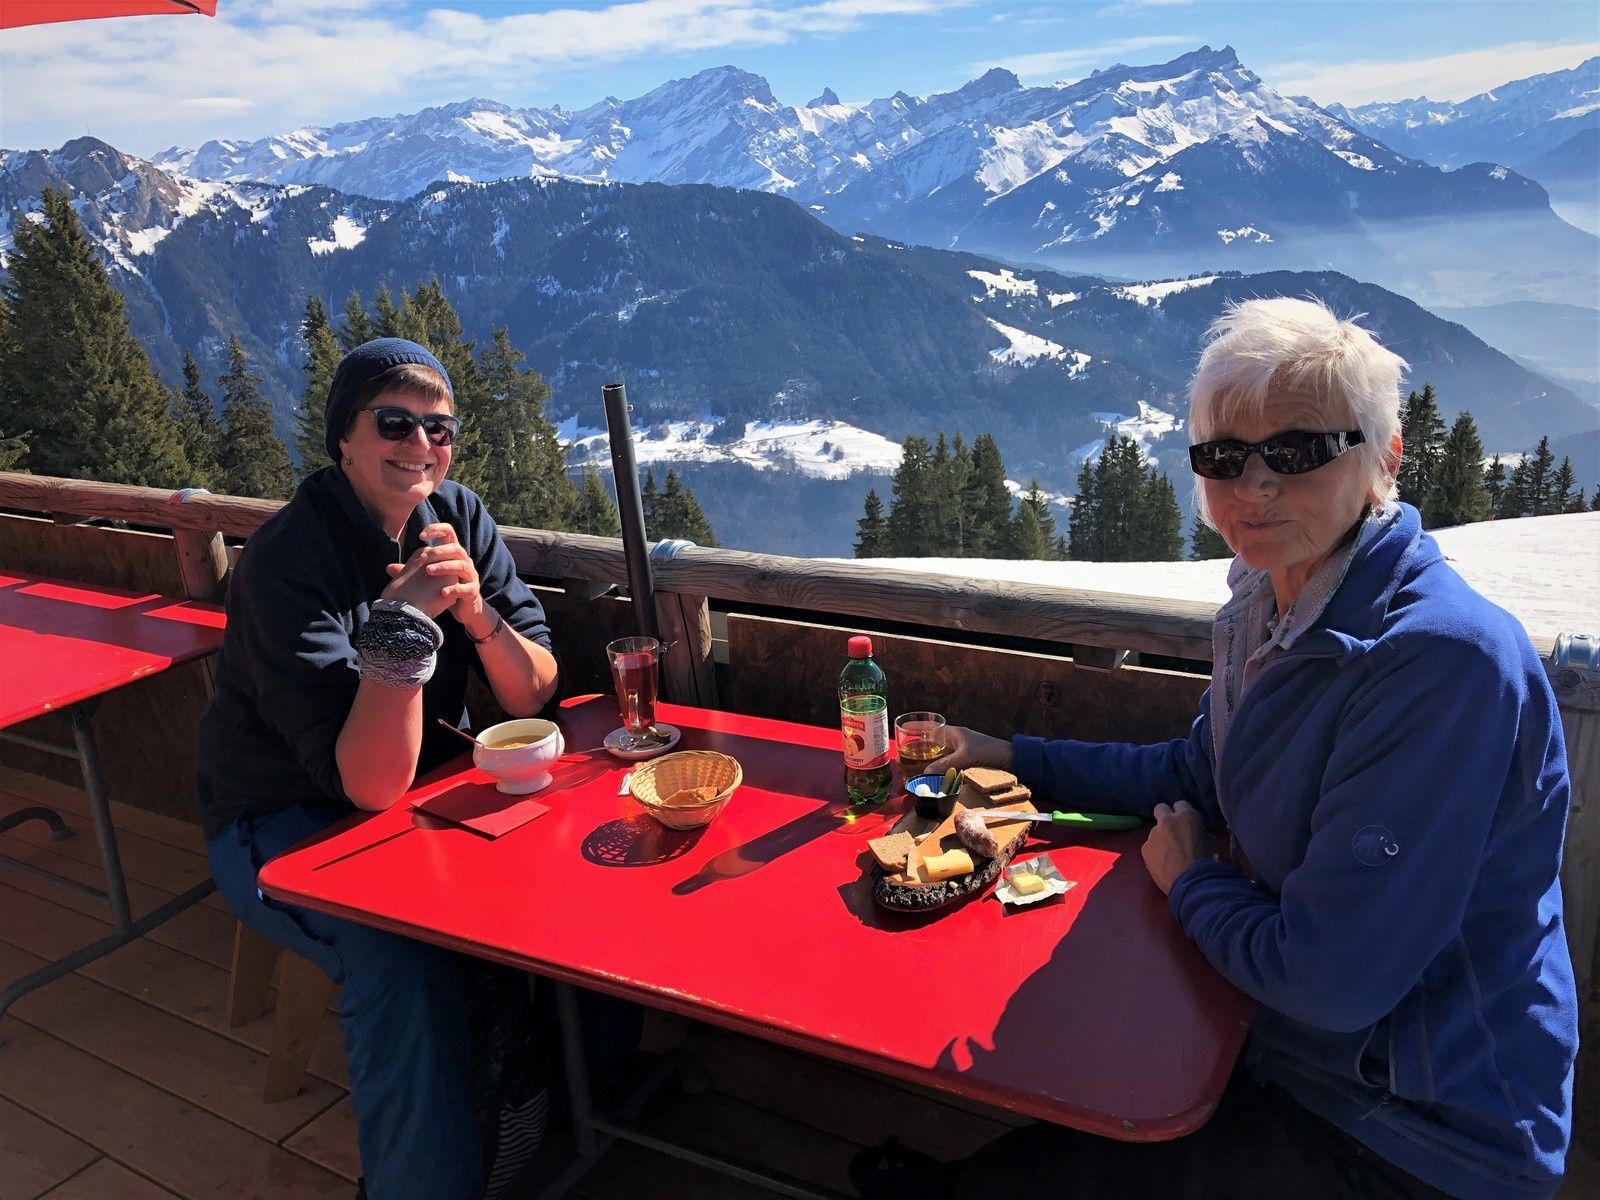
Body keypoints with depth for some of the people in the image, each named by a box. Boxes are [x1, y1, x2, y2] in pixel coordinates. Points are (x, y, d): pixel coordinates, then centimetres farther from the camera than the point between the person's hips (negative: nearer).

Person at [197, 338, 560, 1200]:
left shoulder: (457, 518, -5)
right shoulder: (287, 561, -23)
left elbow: (534, 700, -7)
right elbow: (371, 784, -29)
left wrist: (475, 611, -24)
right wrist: (403, 618, -36)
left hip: (427, 790, 6)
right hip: (285, 828, -5)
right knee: (404, 951, -32)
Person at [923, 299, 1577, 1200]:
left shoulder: (1448, 658, -29)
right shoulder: (1271, 606, -1)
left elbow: (1328, 979, -29)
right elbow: (1198, 775, 16)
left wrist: (1188, 880, -10)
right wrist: (1011, 759, 12)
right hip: (1304, 1060, 7)